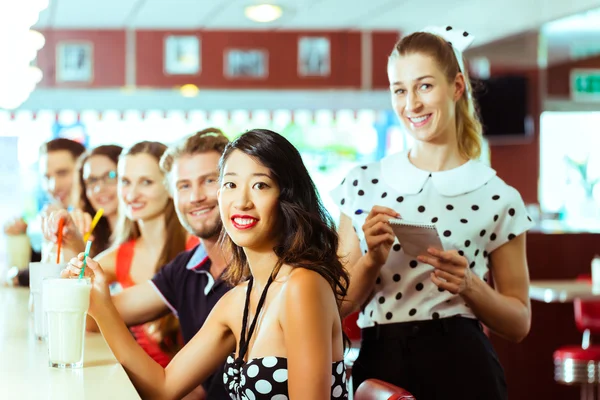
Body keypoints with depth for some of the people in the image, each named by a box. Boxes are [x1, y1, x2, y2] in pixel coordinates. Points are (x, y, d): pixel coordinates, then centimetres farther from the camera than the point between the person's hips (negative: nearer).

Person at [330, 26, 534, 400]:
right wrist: (373, 259, -14)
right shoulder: (363, 184, 2)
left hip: (460, 366, -1)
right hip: (377, 365, 2)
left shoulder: (498, 198, -3)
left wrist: (470, 285, -14)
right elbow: (340, 305, 3)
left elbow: (519, 323, 3)